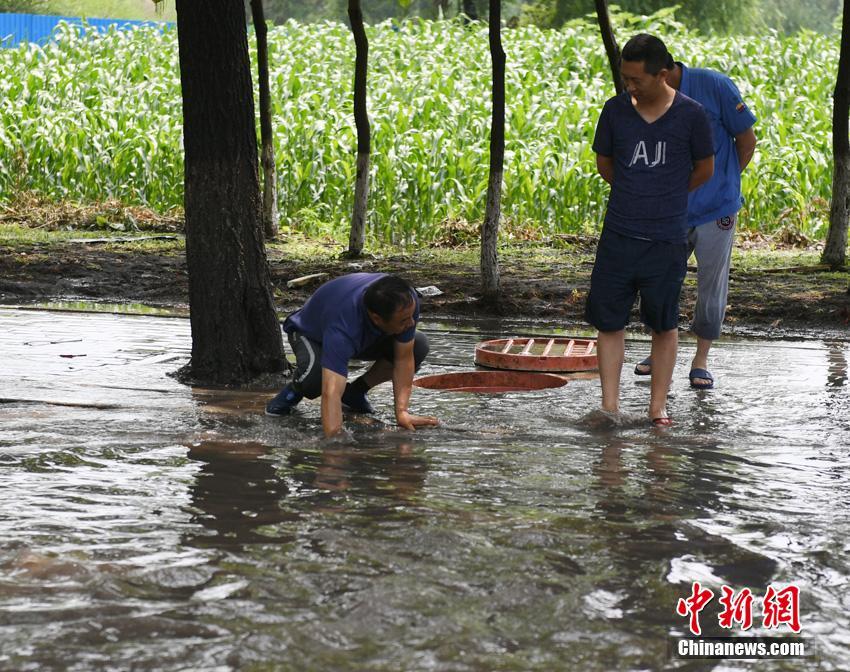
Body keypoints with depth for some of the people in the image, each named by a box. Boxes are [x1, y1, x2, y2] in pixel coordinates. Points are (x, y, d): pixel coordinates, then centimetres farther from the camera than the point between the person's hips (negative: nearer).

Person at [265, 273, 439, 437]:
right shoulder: (342, 327, -48)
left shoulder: (407, 301, -33)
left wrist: (402, 412, -30)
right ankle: (294, 392, -1)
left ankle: (356, 391, 0)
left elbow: (403, 358, -23)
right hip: (311, 334, -5)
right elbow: (331, 393, -54)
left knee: (419, 346, -20)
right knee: (314, 373, -40)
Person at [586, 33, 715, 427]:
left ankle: (658, 406, 17)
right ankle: (609, 406, 8)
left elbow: (704, 169, 7)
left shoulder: (690, 115, -7)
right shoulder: (615, 111, -1)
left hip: (666, 240, -2)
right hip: (618, 236, 2)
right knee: (609, 321, 2)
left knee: (664, 324, 8)